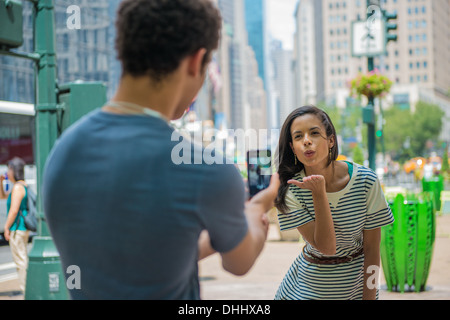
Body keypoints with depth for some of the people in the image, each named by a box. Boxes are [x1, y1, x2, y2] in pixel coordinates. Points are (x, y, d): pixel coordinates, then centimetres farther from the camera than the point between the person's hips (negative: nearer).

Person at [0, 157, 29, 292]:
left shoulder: (18, 187, -16)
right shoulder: (23, 186, 15)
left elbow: (14, 210, -22)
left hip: (17, 228, -10)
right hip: (24, 227, 10)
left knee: (20, 260, -6)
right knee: (23, 258, 16)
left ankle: (25, 289, -3)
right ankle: (27, 288, 22)